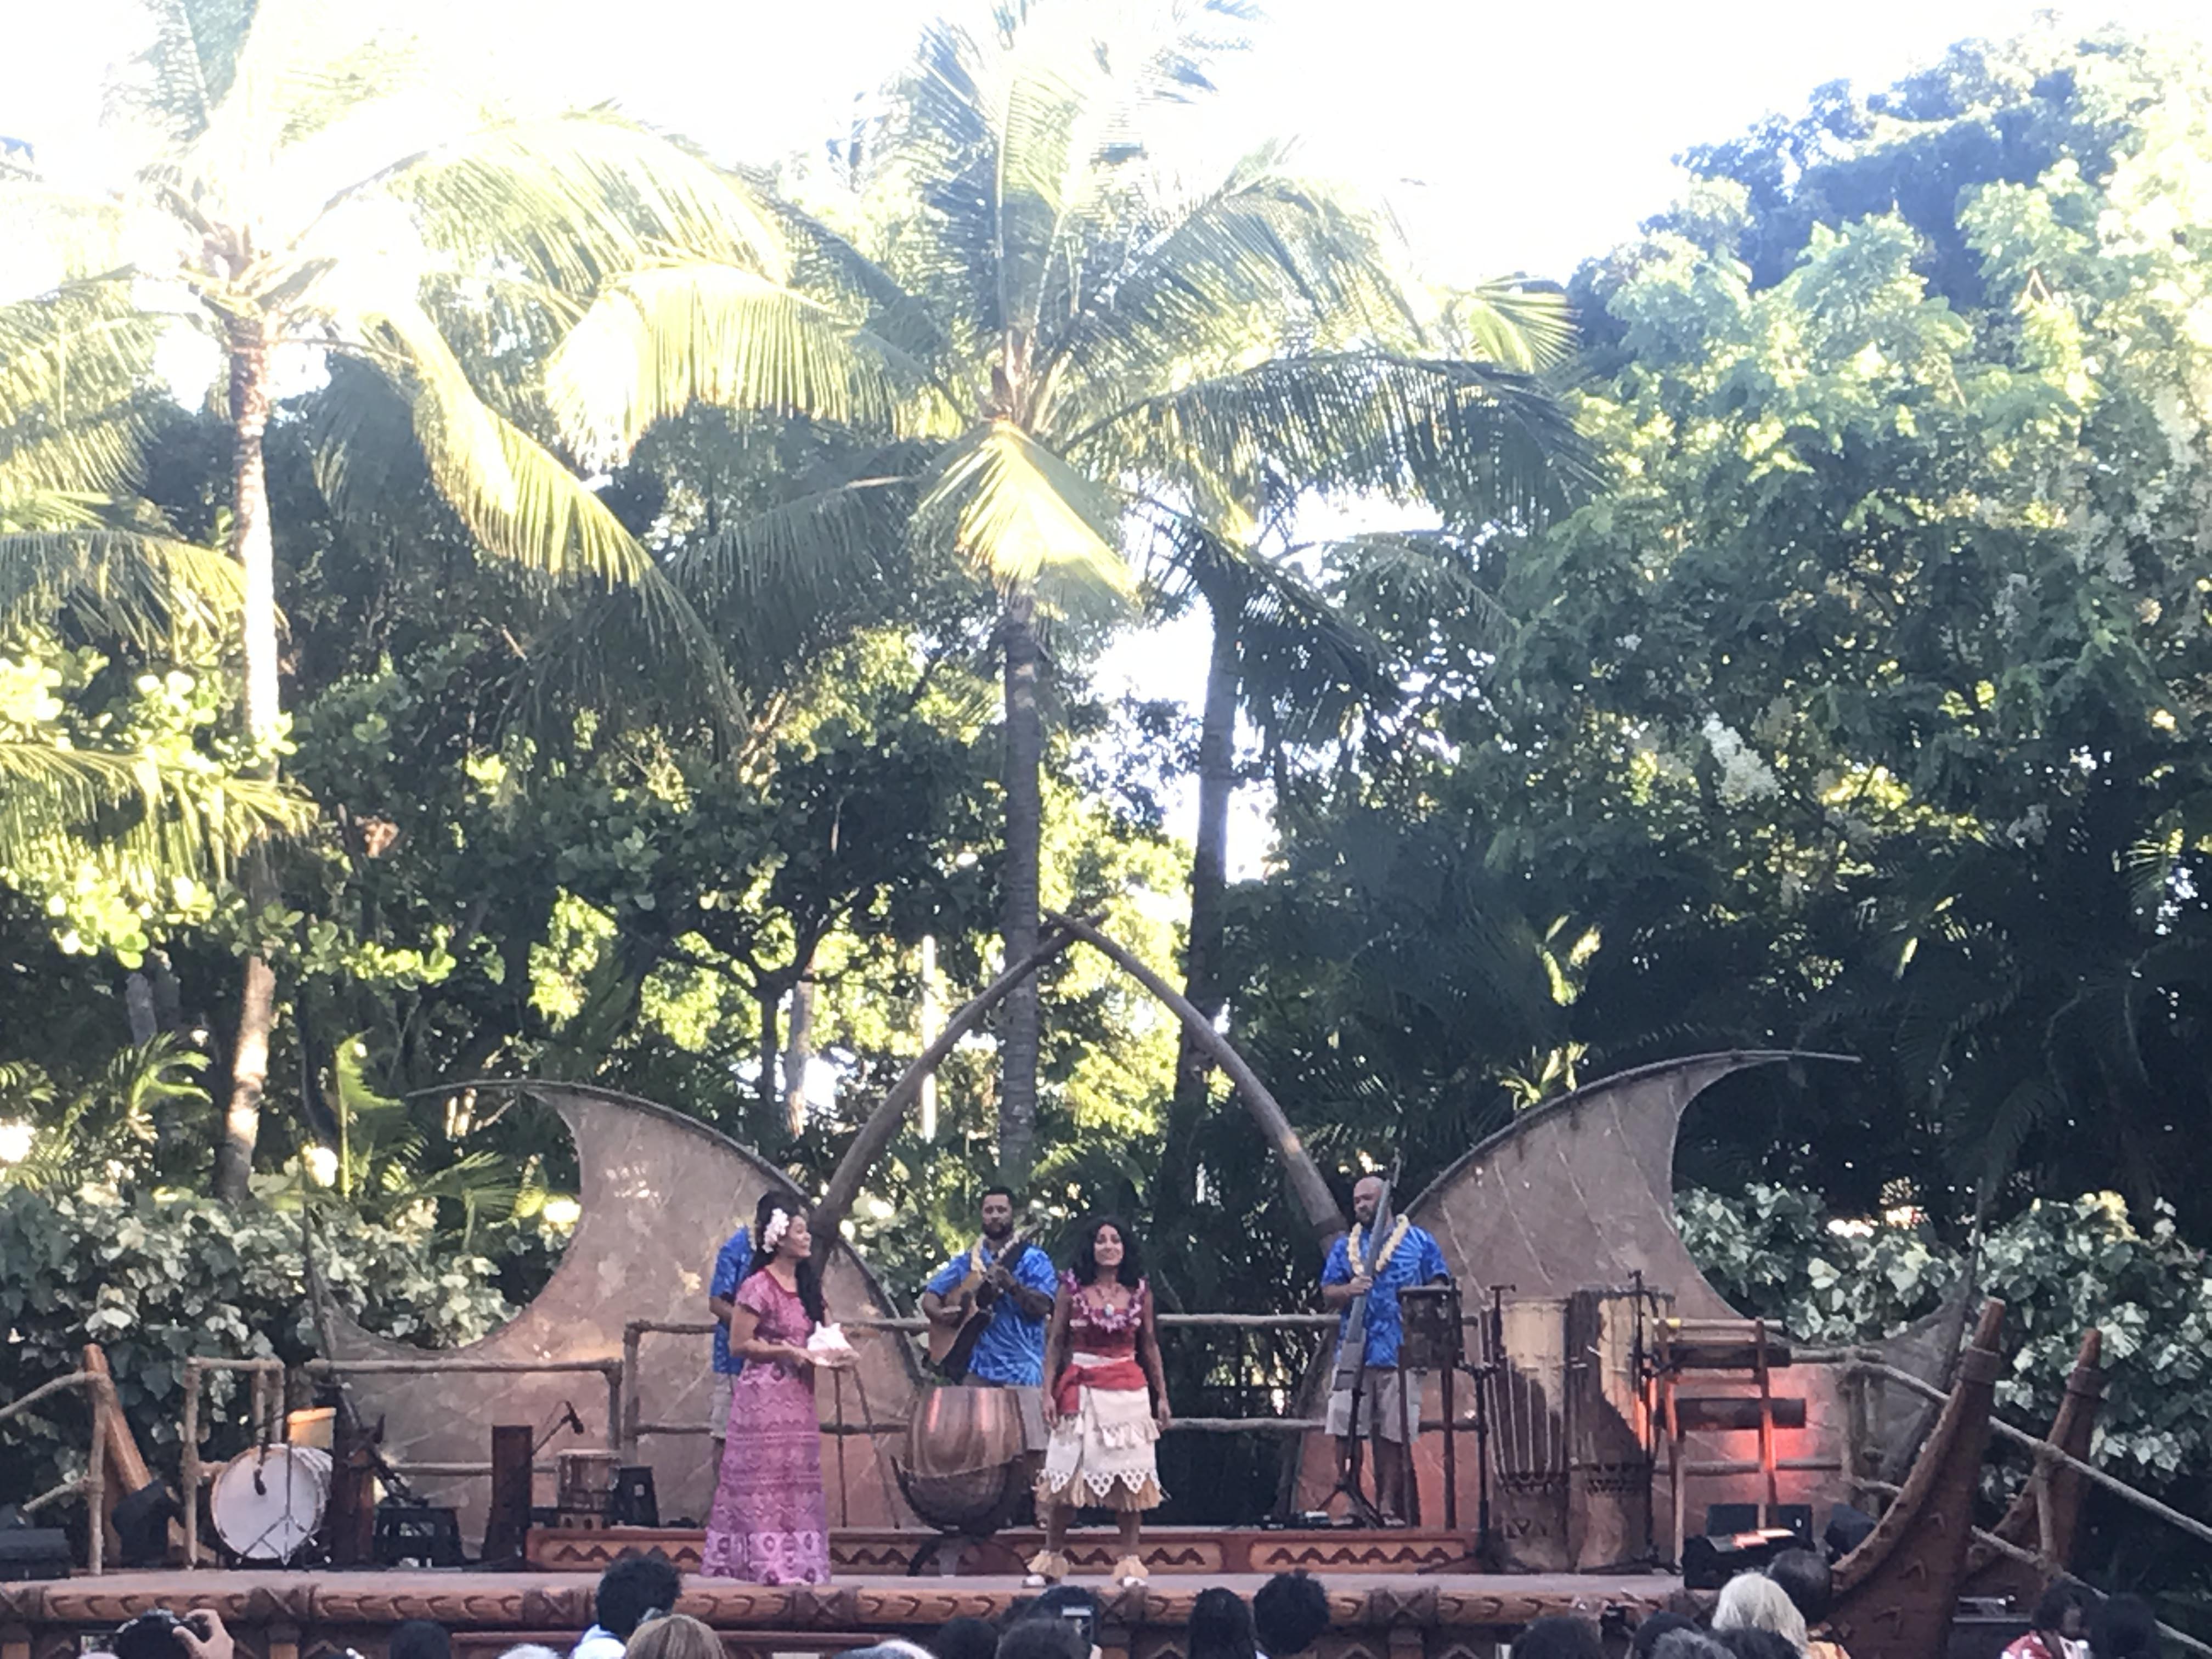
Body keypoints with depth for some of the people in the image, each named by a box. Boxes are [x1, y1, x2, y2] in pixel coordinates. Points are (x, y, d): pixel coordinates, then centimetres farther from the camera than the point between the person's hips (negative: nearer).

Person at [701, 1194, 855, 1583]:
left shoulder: (806, 1285, 12)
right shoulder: (759, 1287, -11)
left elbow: (820, 1332, 20)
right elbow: (739, 1344, -12)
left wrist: (835, 1352, -1)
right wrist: (789, 1351, -18)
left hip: (798, 1397, 8)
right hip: (765, 1394, -8)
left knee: (797, 1479, 7)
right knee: (766, 1478, -6)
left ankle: (794, 1563, 11)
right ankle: (767, 1563, -4)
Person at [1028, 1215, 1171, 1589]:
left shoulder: (1139, 1291, 5)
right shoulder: (1071, 1289, 1)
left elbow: (1149, 1346, 10)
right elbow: (1055, 1343, 3)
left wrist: (1162, 1396, 8)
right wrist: (1048, 1393, -4)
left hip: (1128, 1390, 1)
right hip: (1081, 1388, -1)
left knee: (1129, 1476, -1)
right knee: (1065, 1473, 0)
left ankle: (1130, 1562, 5)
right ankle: (1051, 1560, 11)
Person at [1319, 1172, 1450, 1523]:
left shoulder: (1418, 1241, 10)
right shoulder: (1345, 1246, 17)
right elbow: (1327, 1293, 10)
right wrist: (1348, 1290, -12)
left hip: (1400, 1353, -2)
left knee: (1393, 1435, 0)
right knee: (1346, 1431, -6)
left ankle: (1389, 1506, 5)